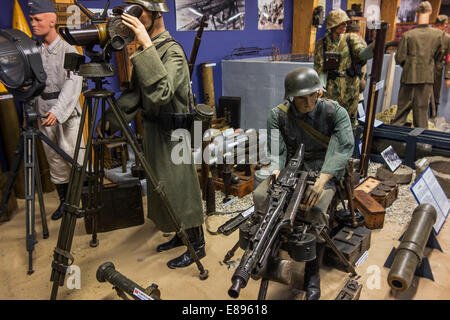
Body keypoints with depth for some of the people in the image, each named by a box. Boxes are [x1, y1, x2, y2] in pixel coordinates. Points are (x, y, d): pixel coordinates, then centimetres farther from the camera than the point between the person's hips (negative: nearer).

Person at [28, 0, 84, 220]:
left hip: (67, 113, -5)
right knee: (54, 161, 11)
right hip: (44, 115, 5)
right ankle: (64, 202, 24)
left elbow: (72, 84, -18)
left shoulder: (68, 51, -7)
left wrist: (57, 111, -29)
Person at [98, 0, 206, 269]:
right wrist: (111, 119, -1)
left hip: (173, 133, -9)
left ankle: (197, 245, 20)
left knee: (180, 188, 2)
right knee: (162, 188, 18)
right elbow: (135, 93, 9)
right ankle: (181, 235, 37)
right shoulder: (145, 51, 7)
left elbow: (162, 93, -35)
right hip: (153, 129, 9)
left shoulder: (172, 50, -19)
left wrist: (147, 46, -35)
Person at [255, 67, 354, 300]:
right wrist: (277, 173, -34)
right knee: (260, 197, -24)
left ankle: (312, 273, -10)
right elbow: (276, 150, -11)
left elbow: (345, 146, -23)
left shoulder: (335, 112, -11)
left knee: (316, 209, -32)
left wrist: (322, 180, -37)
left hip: (325, 170, -2)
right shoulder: (278, 115, -6)